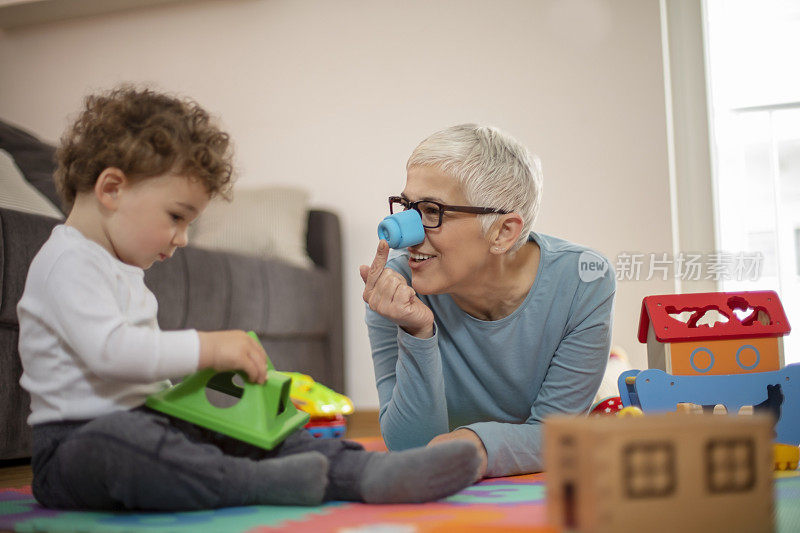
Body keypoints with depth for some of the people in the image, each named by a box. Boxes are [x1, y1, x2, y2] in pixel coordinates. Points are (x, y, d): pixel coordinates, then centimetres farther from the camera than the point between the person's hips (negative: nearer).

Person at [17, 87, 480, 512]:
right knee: (116, 440, -42)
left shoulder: (119, 269, 22)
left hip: (144, 419, 9)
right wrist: (206, 347, -24)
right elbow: (108, 350, -27)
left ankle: (369, 472, -23)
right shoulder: (68, 262, -12)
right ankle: (264, 482, -44)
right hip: (75, 441, -9)